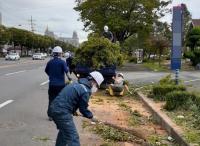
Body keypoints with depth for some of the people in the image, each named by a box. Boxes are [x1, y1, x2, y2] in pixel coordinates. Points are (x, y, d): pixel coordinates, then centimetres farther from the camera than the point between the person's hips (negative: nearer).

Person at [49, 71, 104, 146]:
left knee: (63, 132, 30)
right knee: (73, 137, -5)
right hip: (62, 112, -10)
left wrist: (73, 111, 20)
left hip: (54, 108, 10)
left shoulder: (76, 83, 14)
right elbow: (83, 108, -3)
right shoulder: (86, 91, -13)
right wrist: (91, 116, 13)